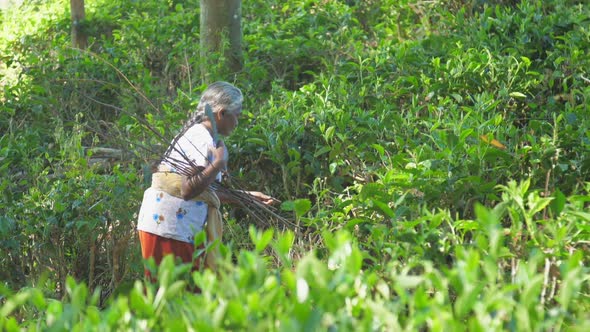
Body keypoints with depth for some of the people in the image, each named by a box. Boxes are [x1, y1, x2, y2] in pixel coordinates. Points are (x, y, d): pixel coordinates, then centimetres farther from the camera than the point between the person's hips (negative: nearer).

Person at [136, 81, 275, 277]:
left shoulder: (197, 133, 18)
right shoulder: (203, 139, -13)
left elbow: (203, 190, 21)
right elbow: (188, 190, -22)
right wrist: (218, 164, -17)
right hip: (168, 226, -10)